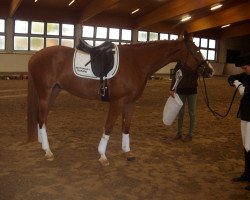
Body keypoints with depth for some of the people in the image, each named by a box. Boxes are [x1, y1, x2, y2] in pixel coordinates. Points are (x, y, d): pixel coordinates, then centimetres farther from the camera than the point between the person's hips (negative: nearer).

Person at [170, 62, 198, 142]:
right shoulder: (179, 63, -2)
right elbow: (174, 76, -6)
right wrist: (172, 89, -16)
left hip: (192, 91, -2)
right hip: (180, 90, 2)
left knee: (192, 113, 6)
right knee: (180, 113, 11)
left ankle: (190, 135, 19)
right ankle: (179, 133, 26)